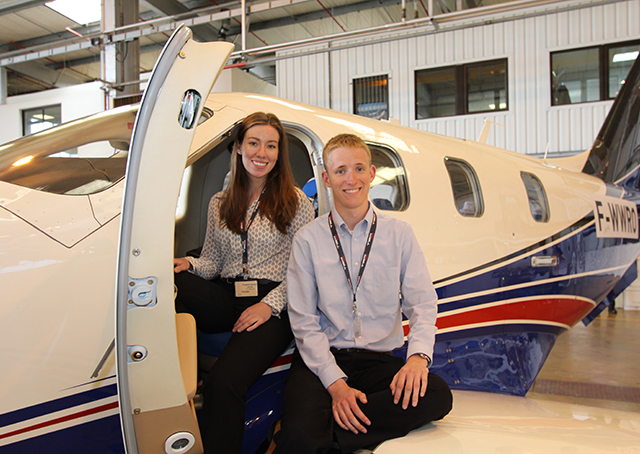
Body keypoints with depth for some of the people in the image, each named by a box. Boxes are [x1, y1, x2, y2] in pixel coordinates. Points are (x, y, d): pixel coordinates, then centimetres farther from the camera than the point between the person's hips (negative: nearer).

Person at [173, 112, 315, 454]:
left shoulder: (296, 203, 6)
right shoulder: (219, 204, 17)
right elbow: (211, 263, 18)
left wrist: (270, 304, -12)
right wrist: (188, 264, -6)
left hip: (273, 303, -4)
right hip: (225, 298, 4)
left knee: (224, 384, -29)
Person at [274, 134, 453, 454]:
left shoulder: (400, 235, 8)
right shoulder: (307, 240, 3)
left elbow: (422, 303, 2)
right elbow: (304, 322, -2)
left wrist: (419, 355, -19)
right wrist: (335, 382, -15)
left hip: (380, 360, 4)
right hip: (321, 359, -3)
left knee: (437, 396, -29)